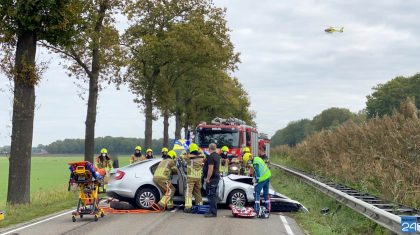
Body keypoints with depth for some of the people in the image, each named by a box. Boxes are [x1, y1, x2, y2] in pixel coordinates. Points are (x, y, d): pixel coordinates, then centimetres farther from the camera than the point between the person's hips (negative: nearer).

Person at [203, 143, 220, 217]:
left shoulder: (211, 157, -17)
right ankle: (213, 211, 21)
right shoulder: (217, 156, 14)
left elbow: (210, 169, -23)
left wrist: (207, 178, -20)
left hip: (212, 178, -10)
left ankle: (213, 212, -10)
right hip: (217, 177, 10)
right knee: (214, 195, 15)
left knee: (211, 195, -9)